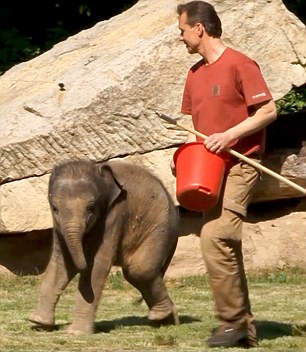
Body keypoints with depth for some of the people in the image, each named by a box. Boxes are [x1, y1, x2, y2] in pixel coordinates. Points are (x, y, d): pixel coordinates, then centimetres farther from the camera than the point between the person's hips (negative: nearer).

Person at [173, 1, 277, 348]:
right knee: (226, 247, 9)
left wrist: (228, 135, -22)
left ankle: (233, 322, -12)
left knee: (214, 239, -19)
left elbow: (268, 110, -14)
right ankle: (244, 329, 15)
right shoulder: (195, 74, 14)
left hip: (239, 166, -8)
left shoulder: (239, 65, -10)